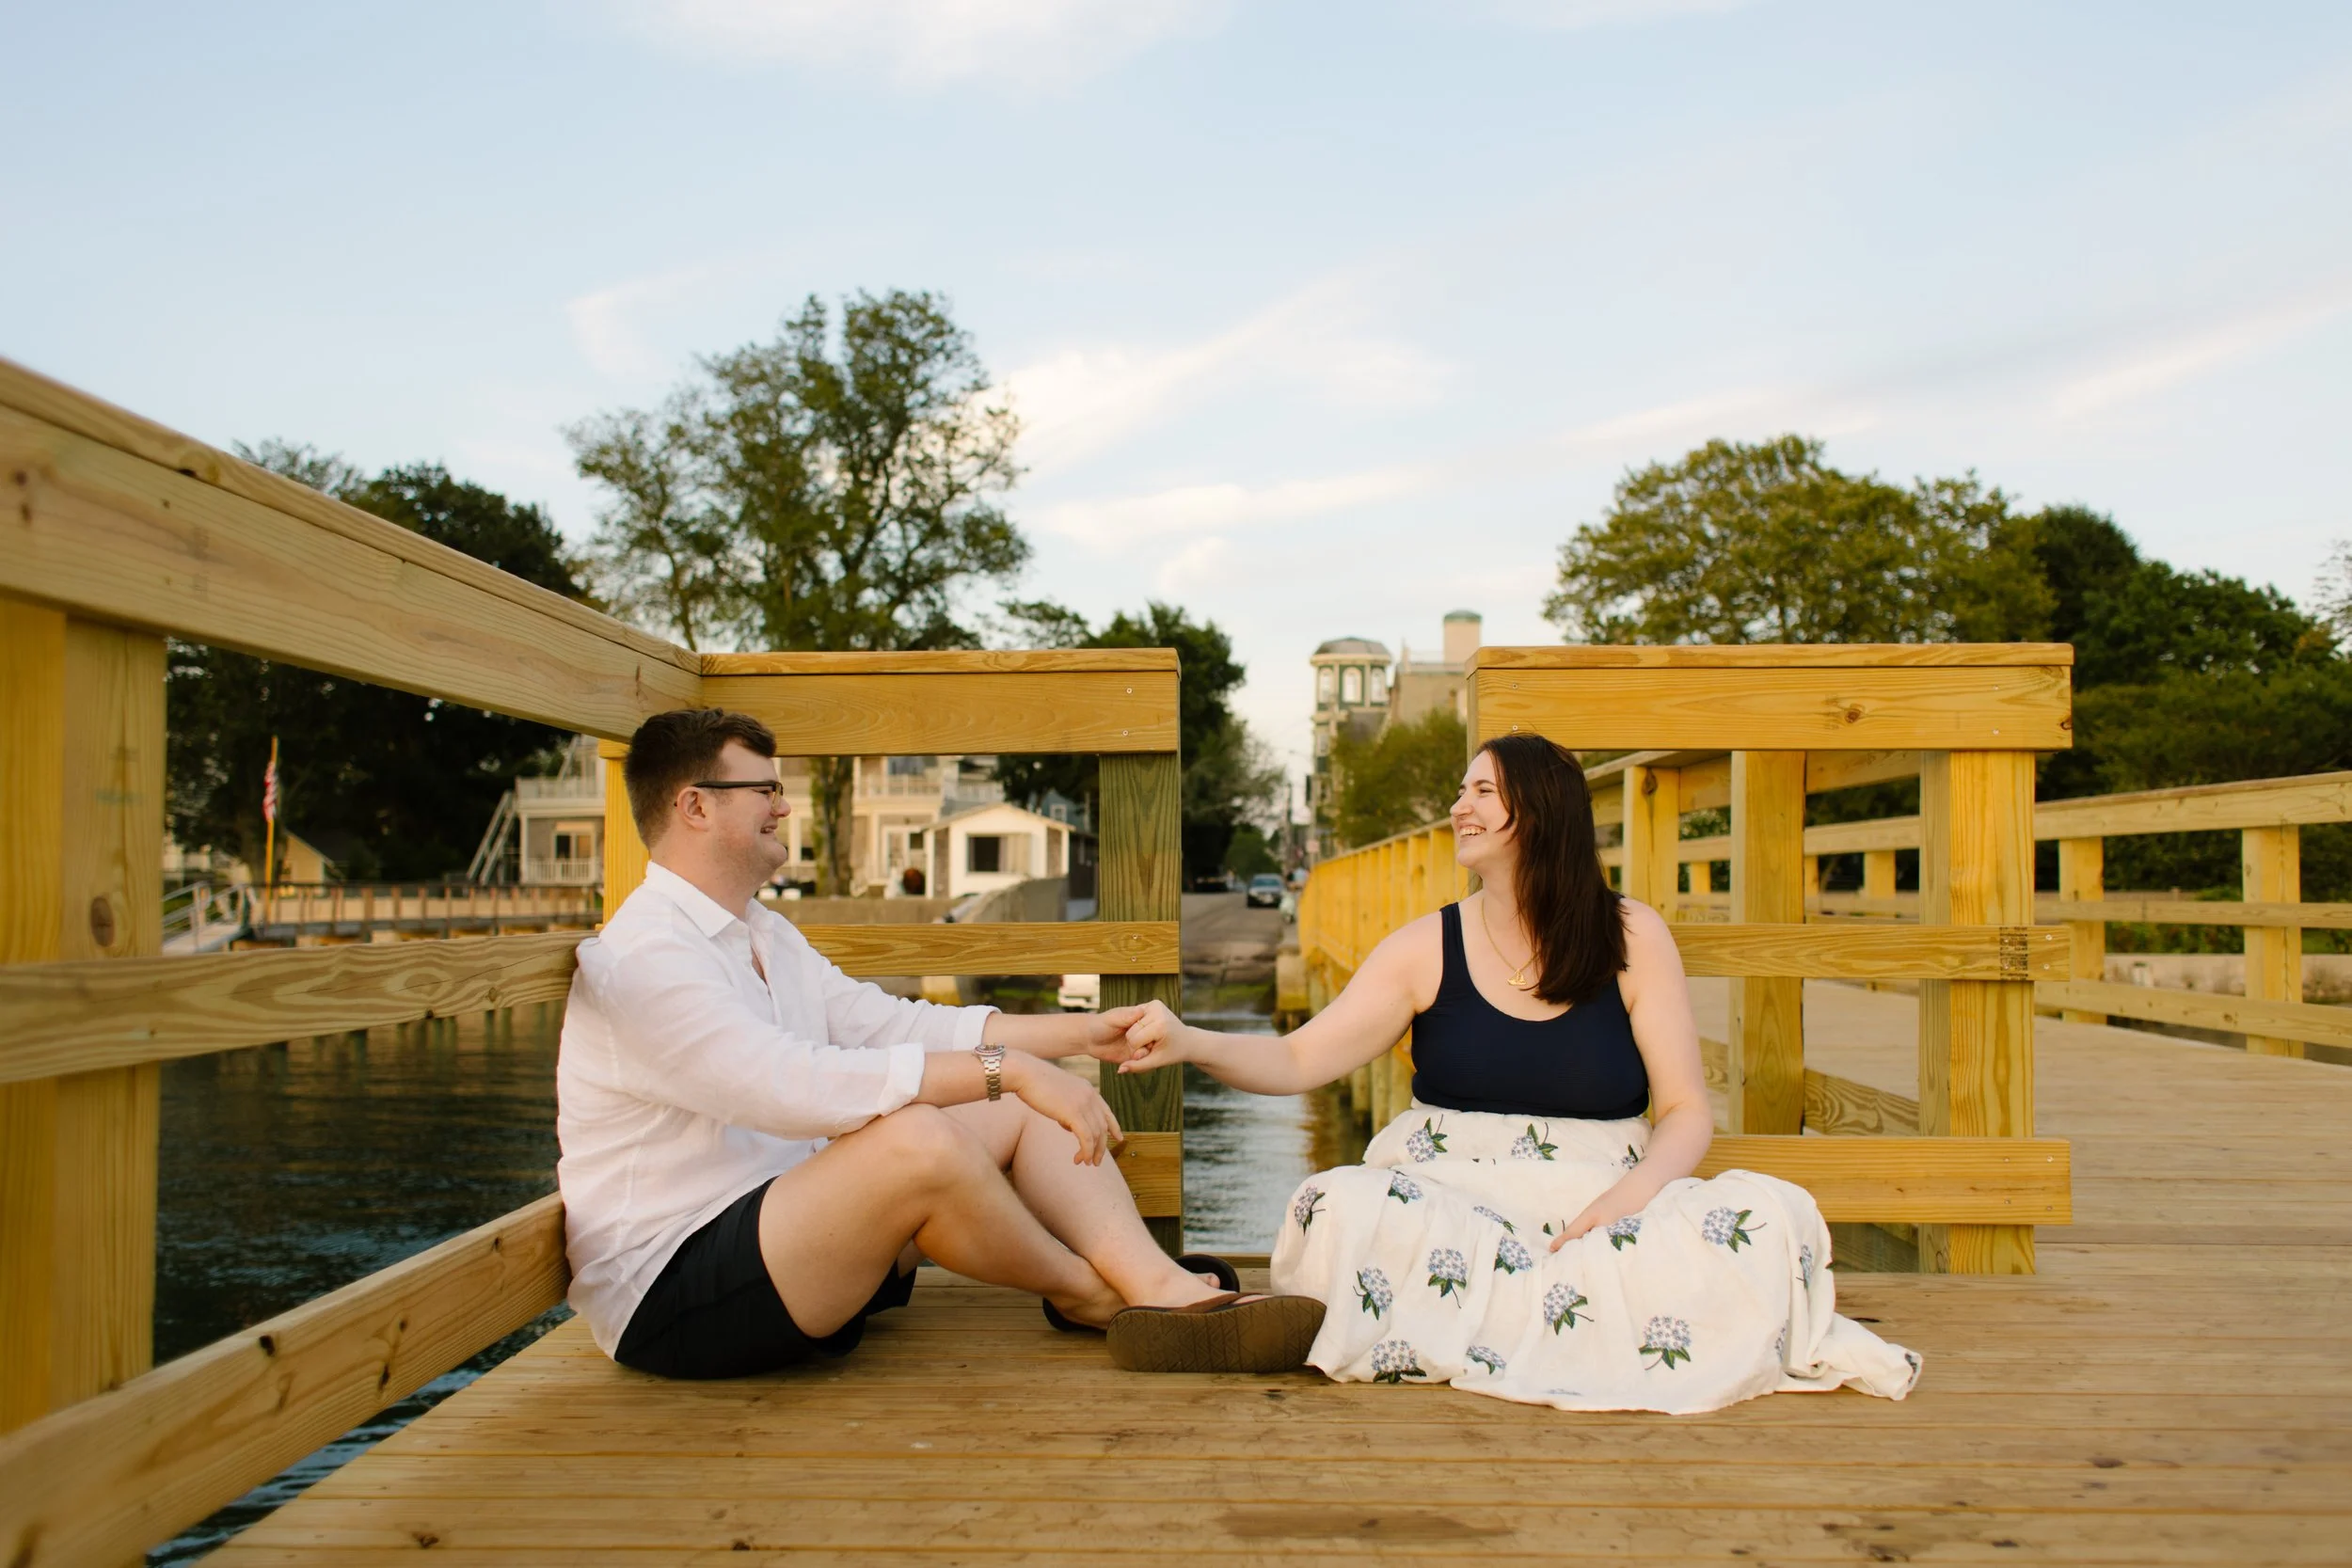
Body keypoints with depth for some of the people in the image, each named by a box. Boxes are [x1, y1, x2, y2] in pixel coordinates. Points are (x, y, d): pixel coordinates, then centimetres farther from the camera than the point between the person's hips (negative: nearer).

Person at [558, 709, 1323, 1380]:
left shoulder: (764, 935, 15)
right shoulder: (643, 959, -18)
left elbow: (899, 1025, 12)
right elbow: (796, 1085, -31)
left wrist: (1084, 1032, 6)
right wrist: (1007, 1068, -33)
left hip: (785, 1241, 10)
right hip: (667, 1298, -10)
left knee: (1021, 1112, -1)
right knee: (918, 1139, -32)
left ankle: (1166, 1293, -18)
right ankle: (1084, 1294, -6)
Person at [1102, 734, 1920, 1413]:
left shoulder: (1631, 938, 4)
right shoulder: (1427, 949, 6)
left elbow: (1686, 1111, 1)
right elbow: (1299, 1059, -1)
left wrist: (1629, 1195, -19)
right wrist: (1188, 1042, -20)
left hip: (1597, 1207, 0)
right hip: (1449, 1206, 0)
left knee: (1769, 1217, -26)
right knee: (1342, 1209, -33)